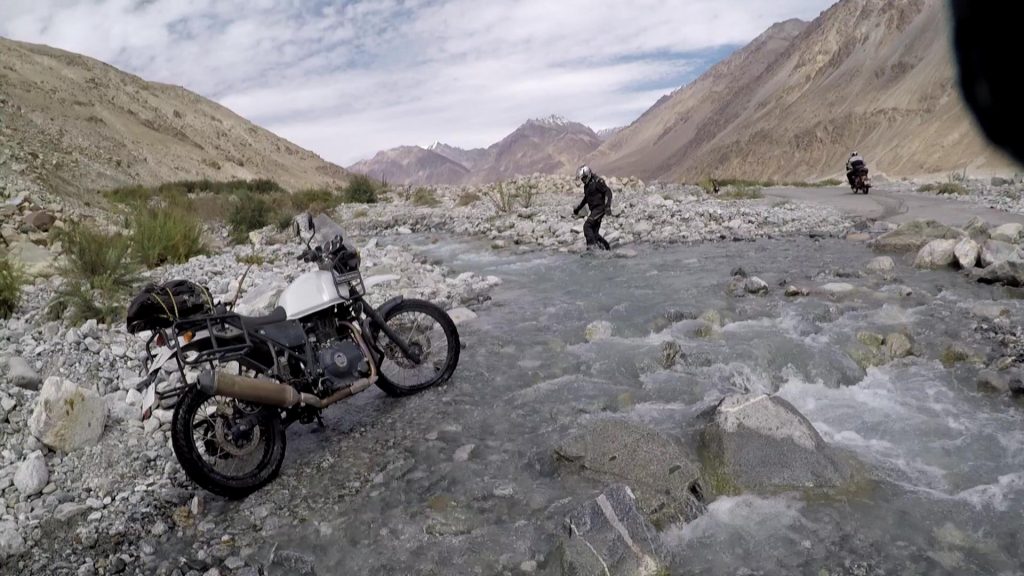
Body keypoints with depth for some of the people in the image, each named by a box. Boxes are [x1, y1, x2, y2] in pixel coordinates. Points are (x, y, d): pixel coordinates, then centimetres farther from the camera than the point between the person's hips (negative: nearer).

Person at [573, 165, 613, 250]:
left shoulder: (597, 181, -11)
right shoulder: (586, 185, 16)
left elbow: (608, 191, -16)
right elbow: (586, 198, 31)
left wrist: (608, 205, -27)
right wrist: (577, 209, 33)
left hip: (600, 208, -9)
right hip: (594, 210, 9)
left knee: (587, 226, -21)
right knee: (594, 232, 7)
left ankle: (591, 246, -23)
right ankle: (607, 247, 15)